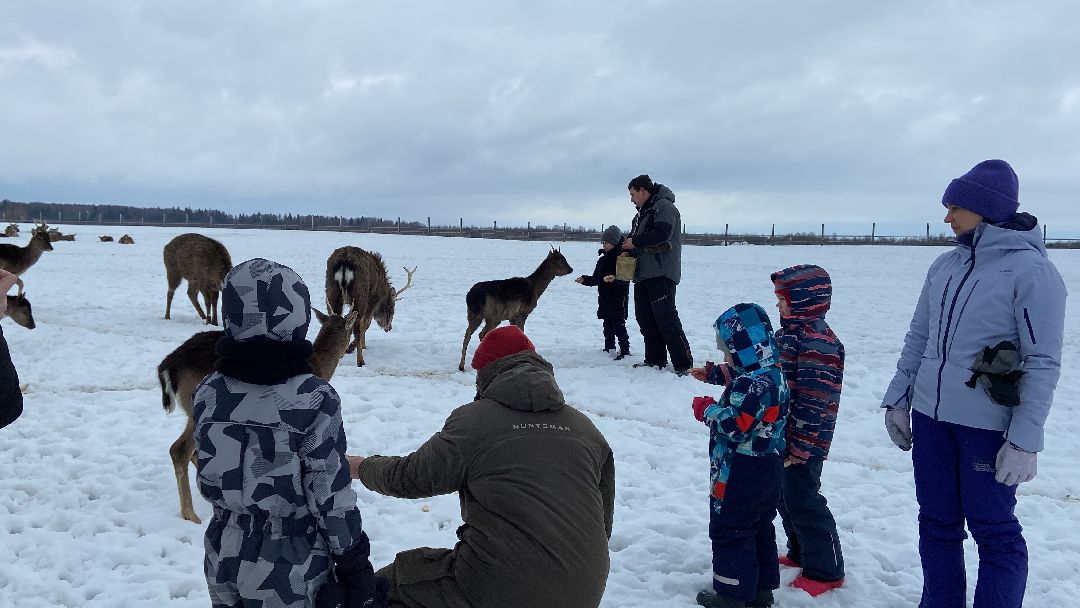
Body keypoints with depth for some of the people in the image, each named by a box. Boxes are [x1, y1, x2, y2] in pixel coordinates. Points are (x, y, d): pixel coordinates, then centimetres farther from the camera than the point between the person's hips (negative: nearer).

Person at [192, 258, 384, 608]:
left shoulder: (208, 393, -7)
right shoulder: (314, 401, -22)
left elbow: (210, 478, 5)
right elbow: (331, 498, -18)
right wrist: (356, 569, -8)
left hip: (223, 558, 5)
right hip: (289, 571, -5)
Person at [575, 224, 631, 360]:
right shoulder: (602, 259, 15)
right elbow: (596, 279, 19)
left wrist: (615, 279, -36)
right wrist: (584, 279, 5)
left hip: (618, 296, -8)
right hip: (604, 297, 8)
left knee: (618, 324, -9)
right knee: (607, 324, 13)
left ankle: (625, 350, -6)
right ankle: (609, 348, 22)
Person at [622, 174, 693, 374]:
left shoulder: (664, 206, -7)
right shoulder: (642, 213, 23)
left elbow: (662, 234, -22)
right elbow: (635, 237, 26)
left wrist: (635, 242, -12)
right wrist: (628, 251, 4)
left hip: (661, 273, -10)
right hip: (643, 274, 10)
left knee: (666, 318, -12)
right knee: (645, 318, 9)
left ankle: (683, 364, -9)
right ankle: (655, 360, 17)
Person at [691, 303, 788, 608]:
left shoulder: (752, 384, -26)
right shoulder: (773, 374, 5)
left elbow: (734, 426, -29)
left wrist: (707, 409, -14)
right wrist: (714, 373, 21)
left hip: (740, 474, -10)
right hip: (768, 468, 10)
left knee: (729, 530, 4)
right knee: (760, 529, 19)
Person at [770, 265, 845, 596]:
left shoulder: (818, 343, -22)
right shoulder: (789, 332, 8)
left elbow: (813, 401, -24)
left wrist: (798, 446, -23)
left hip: (803, 443, -10)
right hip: (781, 435, 10)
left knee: (802, 500, 0)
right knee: (785, 496, 20)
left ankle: (825, 570, 16)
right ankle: (800, 553, 38)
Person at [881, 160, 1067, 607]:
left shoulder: (1030, 270, -11)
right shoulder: (945, 265, 7)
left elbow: (1043, 363, -14)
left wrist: (1025, 440, -17)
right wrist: (898, 400, 10)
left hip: (987, 426, -6)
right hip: (930, 419, 6)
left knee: (993, 529, 7)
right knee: (937, 524, 15)